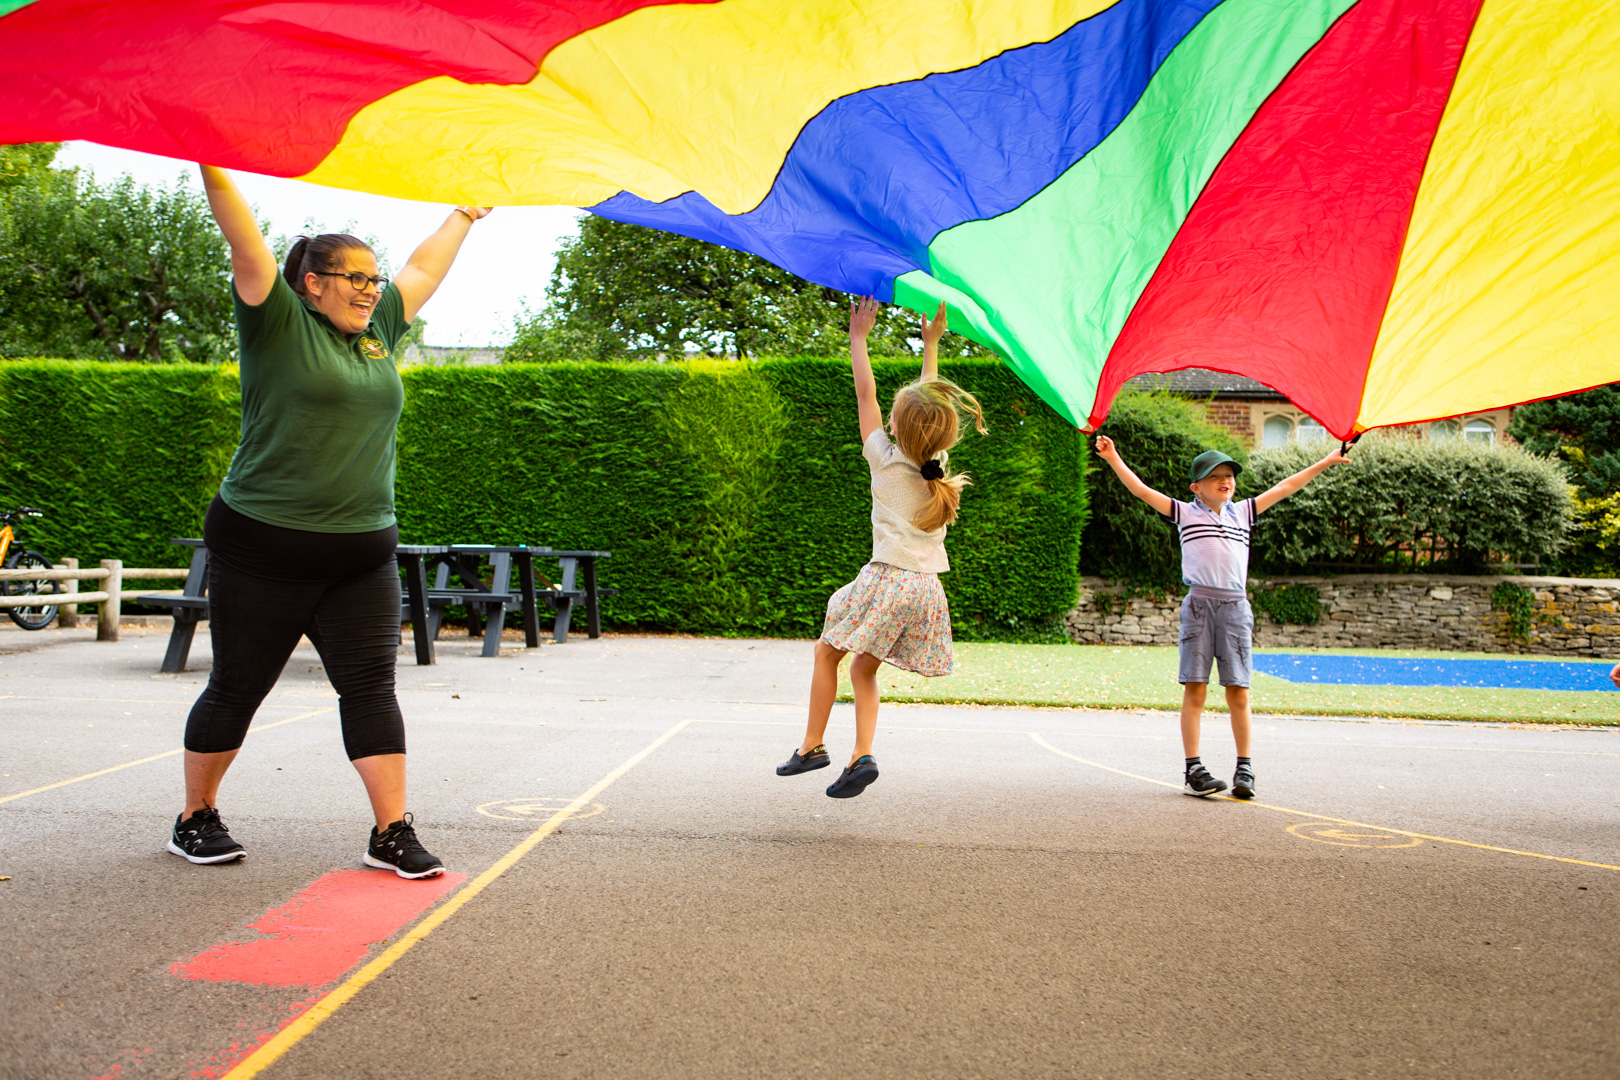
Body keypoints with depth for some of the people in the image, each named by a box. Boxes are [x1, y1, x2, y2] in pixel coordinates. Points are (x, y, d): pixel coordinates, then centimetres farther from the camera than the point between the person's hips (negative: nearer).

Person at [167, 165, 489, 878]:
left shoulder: (379, 331, 15)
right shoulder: (280, 324, -1)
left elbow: (423, 270, 26)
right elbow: (247, 246, -10)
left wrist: (465, 215, 36)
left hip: (363, 556, 5)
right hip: (264, 550, -4)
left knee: (371, 687, -1)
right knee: (237, 689, 7)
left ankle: (392, 833, 1)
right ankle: (196, 819, 26)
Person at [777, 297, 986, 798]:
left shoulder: (886, 461, -6)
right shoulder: (937, 464, 6)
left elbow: (865, 393, 5)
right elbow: (929, 403, 21)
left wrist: (858, 338, 15)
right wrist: (931, 344, 31)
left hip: (887, 580, -5)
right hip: (925, 587, 5)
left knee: (827, 652, 12)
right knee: (864, 667, 15)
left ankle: (812, 745, 13)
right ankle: (861, 756, 4)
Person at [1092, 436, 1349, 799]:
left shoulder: (1242, 512, 18)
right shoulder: (1184, 513, 9)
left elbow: (1284, 488, 23)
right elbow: (1141, 490, 3)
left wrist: (1327, 461, 27)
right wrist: (1114, 458, -5)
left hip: (1235, 606, 3)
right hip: (1199, 605, -2)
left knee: (1238, 691, 1)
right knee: (1195, 689, -4)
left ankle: (1244, 769, 10)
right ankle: (1194, 770, -1)